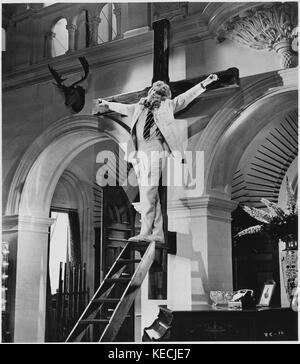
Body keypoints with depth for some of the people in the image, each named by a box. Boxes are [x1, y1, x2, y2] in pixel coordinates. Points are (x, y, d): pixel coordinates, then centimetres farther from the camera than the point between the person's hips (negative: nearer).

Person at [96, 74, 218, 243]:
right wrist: (108, 104, 51)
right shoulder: (139, 108, 22)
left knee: (148, 193, -13)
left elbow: (186, 97, 6)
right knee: (152, 196, 5)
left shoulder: (166, 106, 9)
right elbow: (124, 108, 38)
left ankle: (146, 232, -10)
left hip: (155, 152, -5)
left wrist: (204, 83, -1)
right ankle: (158, 233, 8)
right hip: (140, 153, 5)